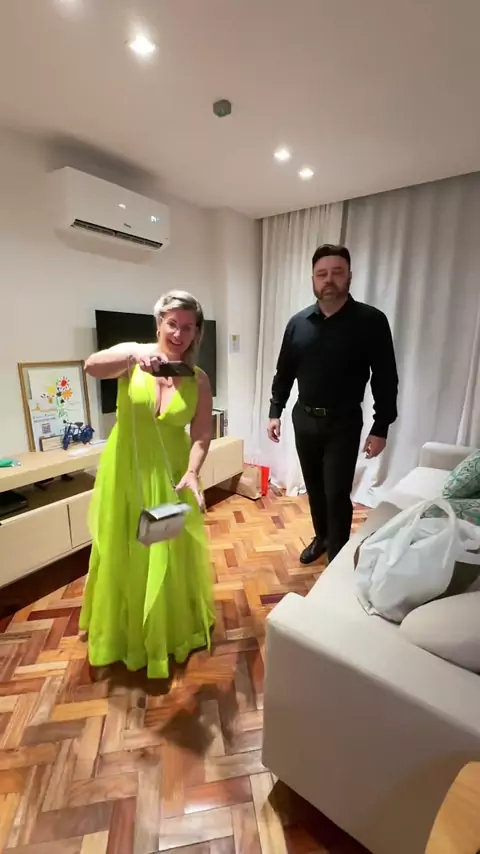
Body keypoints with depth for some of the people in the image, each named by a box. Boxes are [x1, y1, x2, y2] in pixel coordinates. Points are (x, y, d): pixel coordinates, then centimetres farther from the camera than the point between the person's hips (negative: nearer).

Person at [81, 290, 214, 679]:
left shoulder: (199, 380, -6)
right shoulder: (132, 356, -8)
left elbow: (202, 434, -9)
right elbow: (92, 366, -27)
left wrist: (192, 473, -25)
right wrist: (134, 354, -44)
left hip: (169, 474, 1)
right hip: (125, 471, 0)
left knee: (172, 553, 14)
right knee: (124, 553, 15)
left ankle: (175, 630, 43)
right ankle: (127, 633, 43)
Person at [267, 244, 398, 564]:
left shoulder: (371, 321, -8)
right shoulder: (298, 322, 2)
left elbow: (385, 379, -6)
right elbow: (284, 372, 9)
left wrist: (381, 428, -9)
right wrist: (275, 411, 6)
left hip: (343, 423, -3)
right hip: (304, 419, 4)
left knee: (337, 494, 0)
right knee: (314, 486, 16)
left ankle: (338, 556, 20)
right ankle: (321, 537, 38)